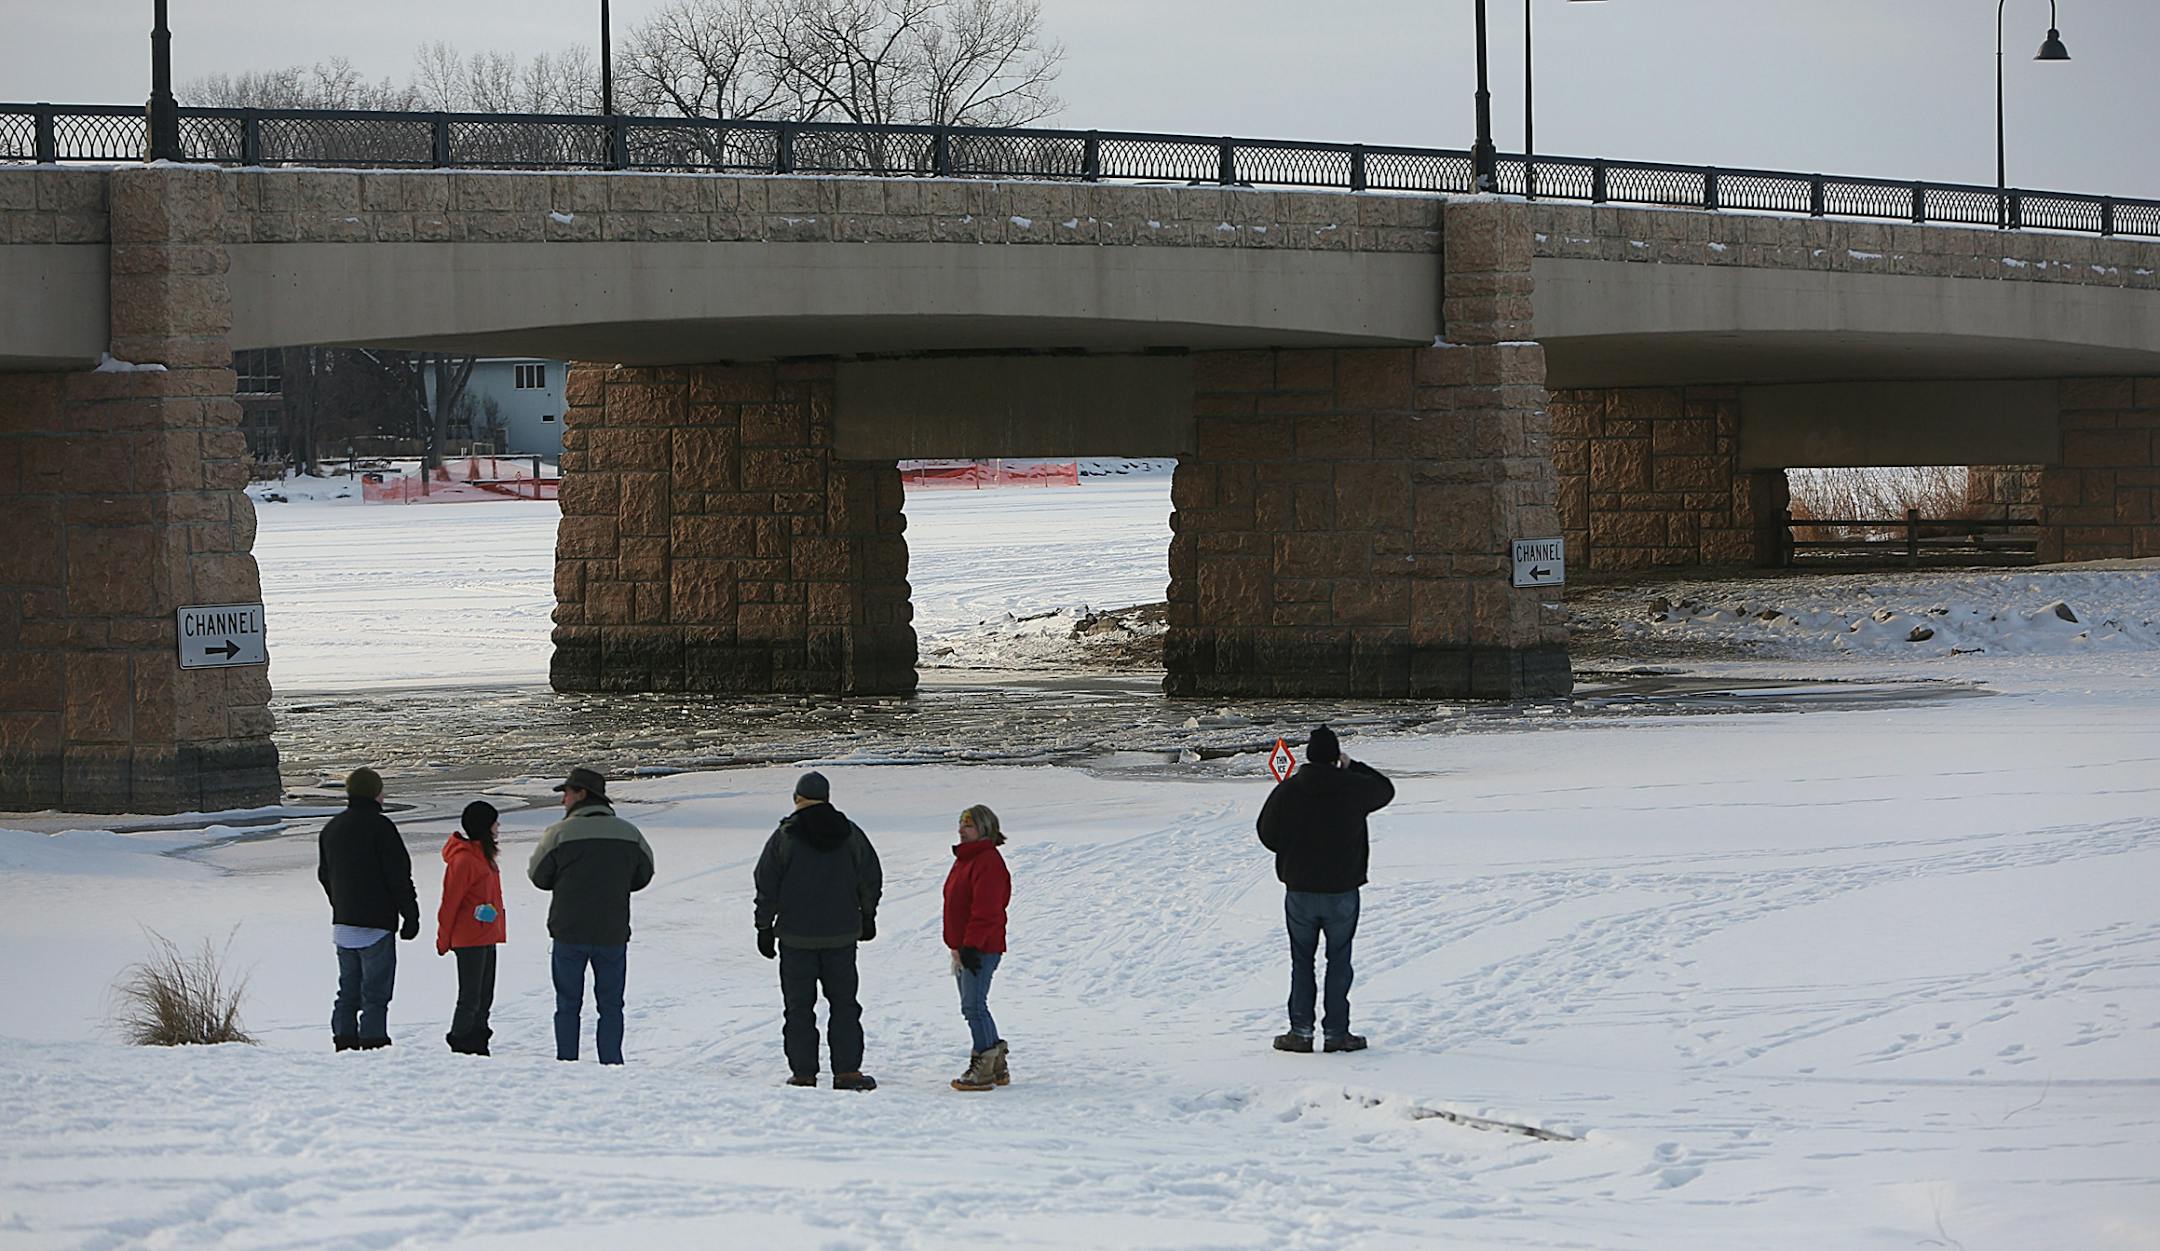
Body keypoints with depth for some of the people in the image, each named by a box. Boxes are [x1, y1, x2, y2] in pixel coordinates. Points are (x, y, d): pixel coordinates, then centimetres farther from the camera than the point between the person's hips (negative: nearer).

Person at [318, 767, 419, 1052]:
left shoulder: (332, 828, 12)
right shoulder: (379, 826, -12)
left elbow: (325, 875, 20)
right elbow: (398, 875, -12)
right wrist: (411, 914, -5)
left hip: (342, 923, 7)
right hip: (375, 923, -7)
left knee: (348, 990, 14)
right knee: (375, 993, -6)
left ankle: (344, 1041, 12)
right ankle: (373, 1041, -10)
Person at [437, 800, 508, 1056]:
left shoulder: (482, 855, 15)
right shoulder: (463, 859, -16)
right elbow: (450, 902, -13)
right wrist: (444, 939, -8)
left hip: (487, 938, 10)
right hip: (469, 941, -9)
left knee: (484, 998, 12)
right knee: (470, 999, -7)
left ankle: (477, 1045, 17)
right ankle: (461, 1047, -2)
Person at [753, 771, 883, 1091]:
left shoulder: (784, 837, -7)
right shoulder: (850, 834, 2)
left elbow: (767, 886, -4)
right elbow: (871, 879, 11)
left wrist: (764, 927, 5)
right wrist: (867, 917, 25)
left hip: (796, 936, -2)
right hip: (841, 936, 2)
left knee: (799, 1007, 3)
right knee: (844, 1004, 9)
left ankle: (803, 1074, 3)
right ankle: (847, 1071, 2)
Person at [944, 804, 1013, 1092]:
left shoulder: (988, 862, -15)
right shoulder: (964, 860, 18)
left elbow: (985, 910, -21)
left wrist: (971, 946, -24)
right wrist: (957, 947, 23)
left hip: (981, 948, -11)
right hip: (963, 947, 11)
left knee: (974, 1006, -12)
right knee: (973, 1006, 14)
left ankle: (983, 1067, -9)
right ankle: (996, 1066, 21)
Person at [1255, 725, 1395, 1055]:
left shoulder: (1287, 791, -7)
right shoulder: (1353, 788, -9)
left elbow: (1268, 835, 3)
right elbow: (1385, 789, 13)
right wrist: (1352, 767, 19)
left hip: (1299, 890, 1)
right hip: (1342, 891, -1)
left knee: (1301, 961, 12)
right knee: (1339, 962, 9)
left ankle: (1301, 1031, 9)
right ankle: (1337, 1032, 8)